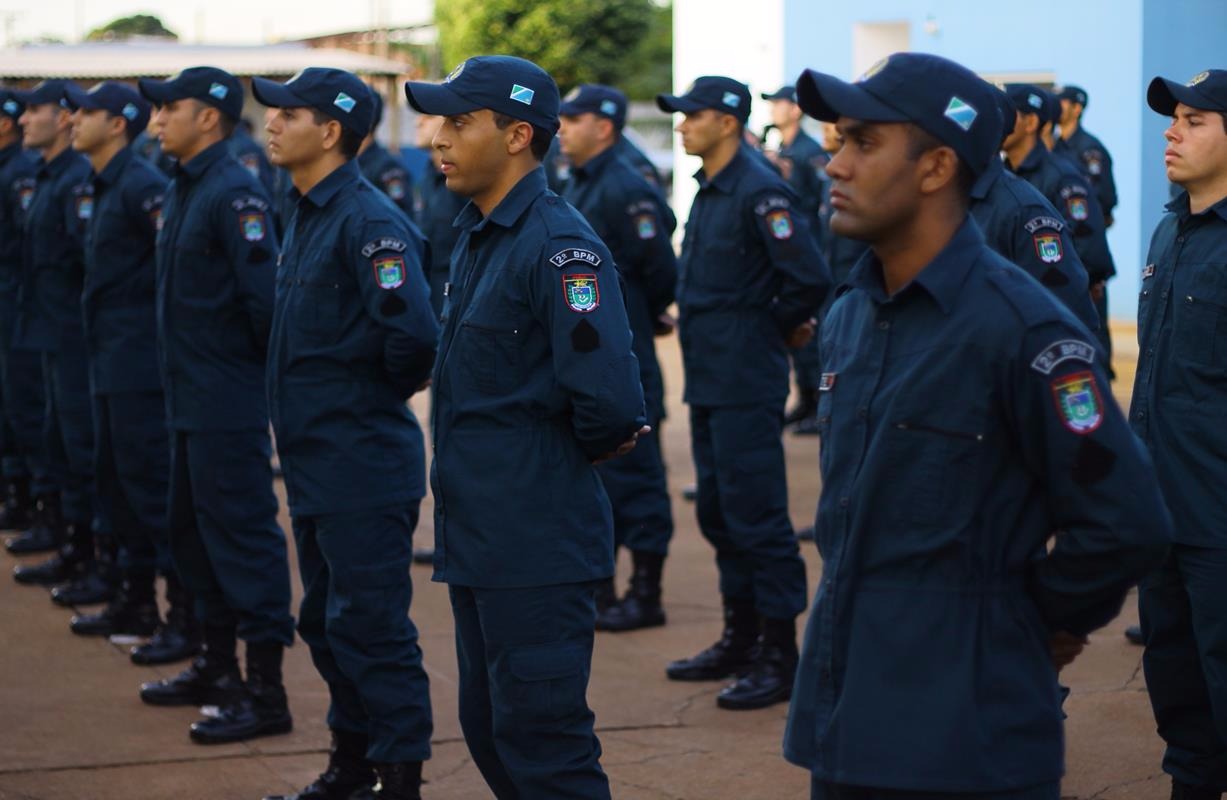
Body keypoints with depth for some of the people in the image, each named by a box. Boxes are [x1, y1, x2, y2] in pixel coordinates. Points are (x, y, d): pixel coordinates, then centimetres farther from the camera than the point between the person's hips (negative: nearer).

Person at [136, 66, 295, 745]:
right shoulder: (182, 191, 13)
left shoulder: (234, 195, -17)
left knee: (243, 536, -6)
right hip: (189, 398, 10)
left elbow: (264, 294, -24)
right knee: (194, 531, 18)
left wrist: (263, 361, -12)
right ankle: (218, 667, 31)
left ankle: (265, 693, -1)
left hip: (228, 403, -10)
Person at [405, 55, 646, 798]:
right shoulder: (479, 234, 12)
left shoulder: (559, 246, -18)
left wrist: (575, 453, -7)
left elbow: (611, 403, -26)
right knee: (490, 730, 18)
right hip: (479, 540, 10)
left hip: (538, 545, -10)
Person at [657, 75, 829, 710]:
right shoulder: (710, 191, 13)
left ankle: (780, 656, 1)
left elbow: (810, 278, -22)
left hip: (746, 385, -10)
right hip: (708, 379, 10)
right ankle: (741, 639, 26)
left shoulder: (760, 193, -17)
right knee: (718, 512, 16)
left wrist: (774, 330, -8)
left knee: (755, 515, -5)